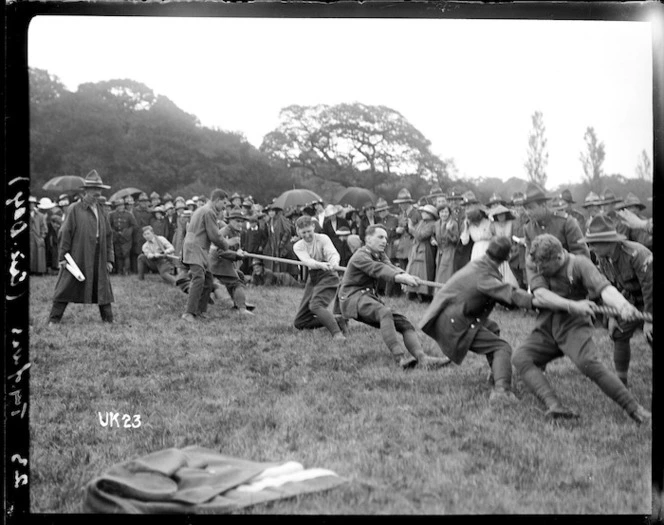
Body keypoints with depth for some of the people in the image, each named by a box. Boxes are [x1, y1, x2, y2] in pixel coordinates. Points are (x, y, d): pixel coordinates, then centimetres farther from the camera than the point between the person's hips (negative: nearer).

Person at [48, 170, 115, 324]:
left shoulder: (101, 211, 11)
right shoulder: (74, 209, -4)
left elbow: (108, 236, 13)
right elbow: (65, 233, -5)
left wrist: (109, 259, 9)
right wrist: (62, 256, -8)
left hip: (98, 258, 5)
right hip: (77, 257, -4)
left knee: (103, 288, 8)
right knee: (66, 288, 0)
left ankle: (109, 320, 17)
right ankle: (54, 320, 8)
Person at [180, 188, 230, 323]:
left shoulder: (201, 210, 22)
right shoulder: (209, 212, -11)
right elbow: (214, 236, -12)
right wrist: (226, 246, 4)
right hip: (195, 249, -11)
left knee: (208, 279, 11)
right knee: (199, 278, -21)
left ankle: (200, 311, 14)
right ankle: (189, 313, -26)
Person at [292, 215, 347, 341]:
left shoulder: (323, 238, -5)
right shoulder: (298, 246, 3)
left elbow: (333, 253, -21)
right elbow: (307, 261, -17)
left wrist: (334, 261, -47)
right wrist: (320, 264, -39)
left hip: (328, 276, -6)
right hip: (312, 279, 6)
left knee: (316, 305, -35)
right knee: (299, 323, 1)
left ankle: (337, 333, -39)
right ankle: (336, 321, 7)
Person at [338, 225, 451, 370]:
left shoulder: (380, 255, 19)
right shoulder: (360, 256, -9)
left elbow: (390, 267, -3)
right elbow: (378, 269, -28)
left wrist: (406, 276, -27)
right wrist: (400, 277, -45)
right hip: (353, 297, -9)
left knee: (404, 322, -7)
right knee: (384, 311, -35)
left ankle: (422, 358, -24)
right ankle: (401, 357, -47)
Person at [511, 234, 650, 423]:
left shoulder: (580, 264, -8)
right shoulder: (535, 264, 0)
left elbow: (604, 288, -23)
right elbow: (540, 296, -14)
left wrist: (622, 305, -45)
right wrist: (572, 305, -29)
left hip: (574, 326, -4)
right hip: (545, 328, 4)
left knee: (588, 363, -28)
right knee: (520, 358, -20)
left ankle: (634, 408, -18)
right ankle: (553, 405, -33)